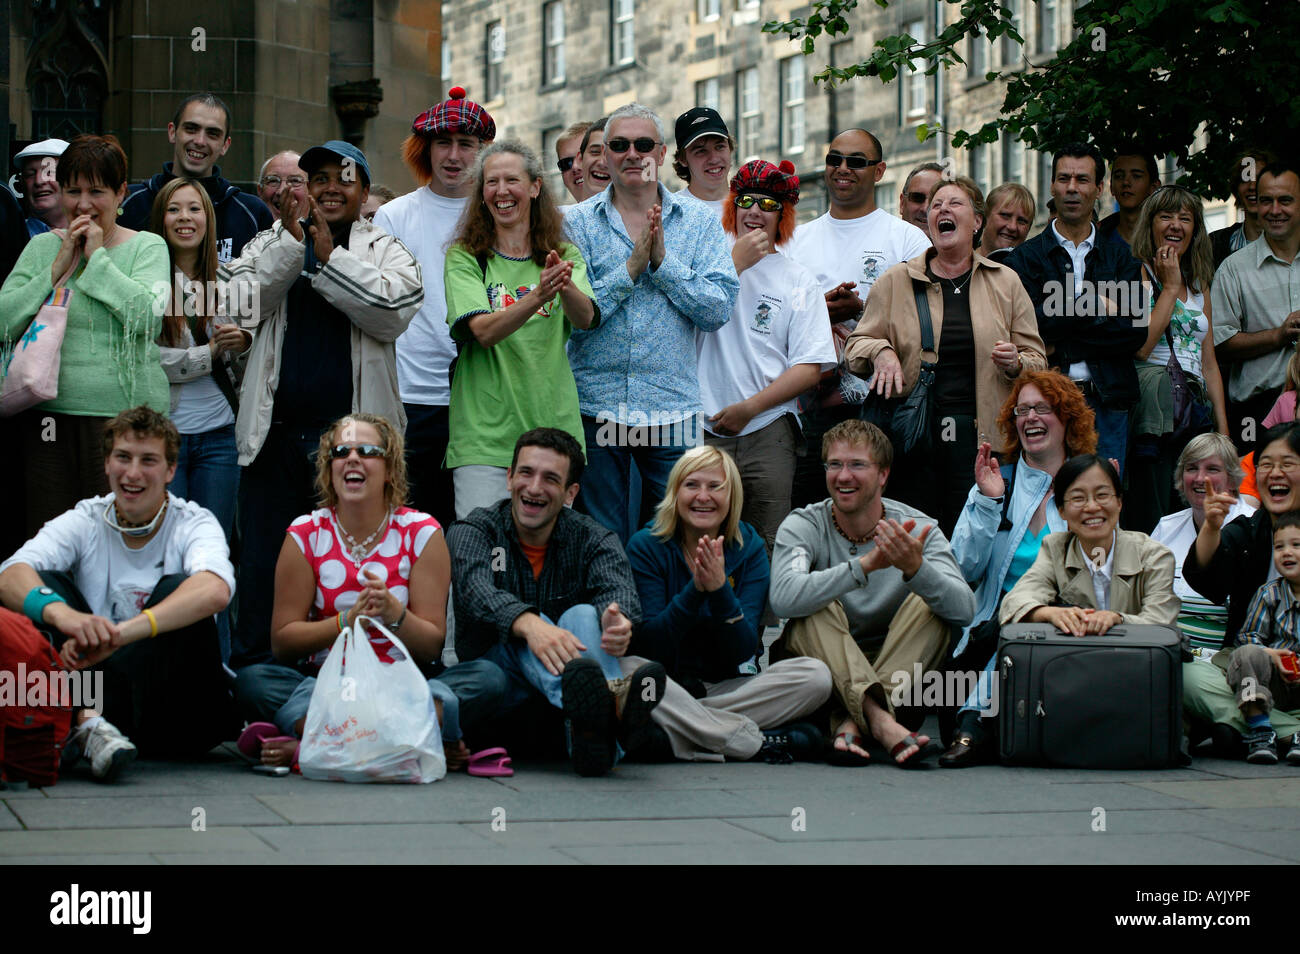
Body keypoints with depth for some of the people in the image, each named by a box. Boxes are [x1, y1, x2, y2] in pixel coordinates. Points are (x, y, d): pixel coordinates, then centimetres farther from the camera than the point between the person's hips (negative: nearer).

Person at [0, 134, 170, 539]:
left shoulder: (147, 247, 4)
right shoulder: (42, 247, 12)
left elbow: (147, 317, -15)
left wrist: (97, 258, -8)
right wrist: (58, 268, -5)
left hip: (126, 416, -3)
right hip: (49, 420, 3)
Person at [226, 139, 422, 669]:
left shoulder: (386, 251, 8)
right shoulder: (269, 244, 12)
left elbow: (395, 310, -12)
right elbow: (235, 307, -6)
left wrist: (328, 255, -14)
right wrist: (291, 243, -13)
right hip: (276, 432, 1)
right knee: (263, 564, 4)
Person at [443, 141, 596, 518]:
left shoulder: (565, 256, 10)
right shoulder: (464, 257, 2)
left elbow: (586, 318, -9)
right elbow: (483, 331, -13)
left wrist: (565, 286, -32)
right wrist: (537, 297, -30)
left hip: (553, 426, 2)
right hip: (485, 432, -2)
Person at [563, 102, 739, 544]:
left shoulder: (701, 222, 5)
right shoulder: (577, 222, 3)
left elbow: (719, 308, -6)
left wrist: (663, 261, -12)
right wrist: (630, 268, -14)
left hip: (673, 407, 0)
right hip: (596, 404, 0)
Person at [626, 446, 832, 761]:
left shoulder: (750, 549, 1)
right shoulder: (645, 547, -4)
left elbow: (743, 651, -9)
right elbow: (649, 647, -14)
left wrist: (719, 589, -25)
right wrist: (695, 590, -26)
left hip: (729, 687, 2)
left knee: (816, 676, -21)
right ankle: (755, 741, -31)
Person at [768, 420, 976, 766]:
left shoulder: (917, 528, -6)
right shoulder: (803, 526, -9)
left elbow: (963, 610, -22)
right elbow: (783, 598, -31)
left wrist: (915, 568, -42)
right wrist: (866, 565, -40)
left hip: (900, 668, 2)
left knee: (927, 603, -21)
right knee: (819, 609, -27)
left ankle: (852, 723, -35)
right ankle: (880, 721, -46)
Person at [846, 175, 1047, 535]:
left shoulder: (1005, 283, 12)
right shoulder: (896, 281, 10)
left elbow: (1037, 360, 14)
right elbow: (857, 345, 12)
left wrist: (1015, 364, -8)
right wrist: (880, 353, -9)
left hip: (978, 434, 0)